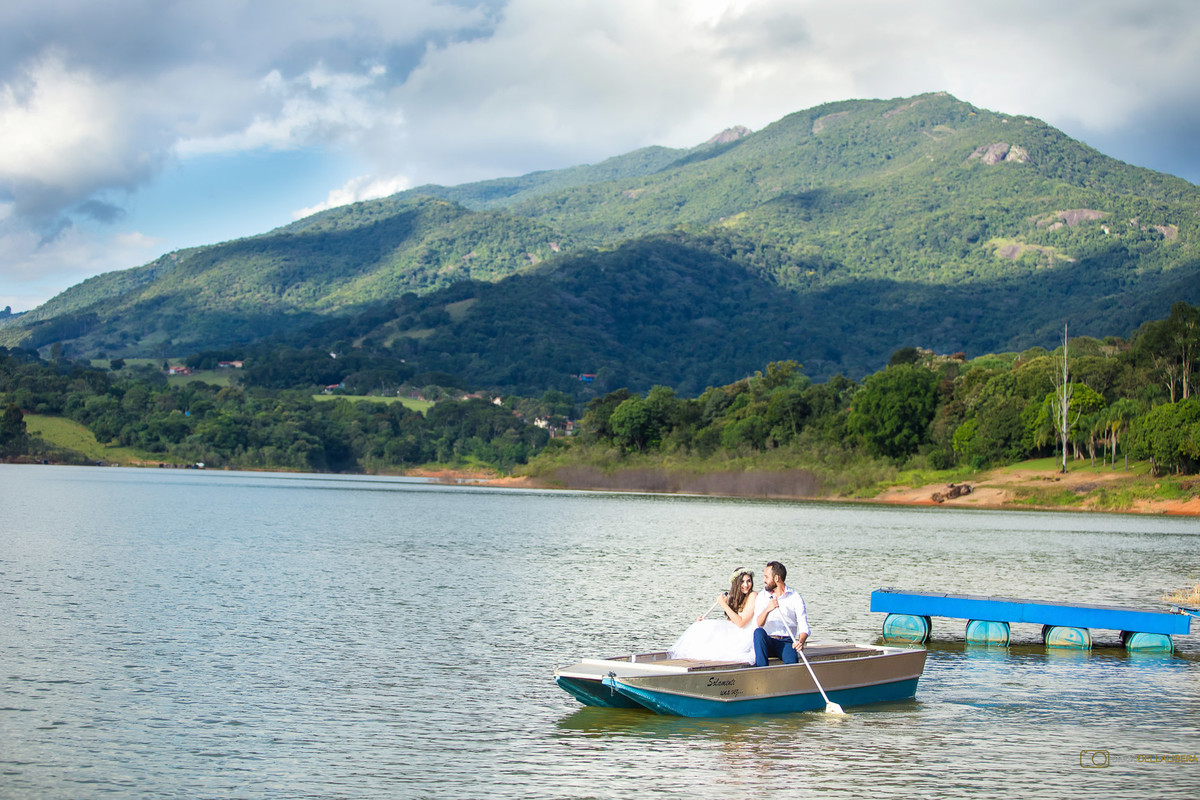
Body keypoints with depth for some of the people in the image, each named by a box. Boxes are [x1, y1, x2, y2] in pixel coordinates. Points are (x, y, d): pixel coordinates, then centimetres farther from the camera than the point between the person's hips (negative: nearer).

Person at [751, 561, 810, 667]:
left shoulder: (796, 598, 4)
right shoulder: (762, 596, 11)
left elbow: (804, 627, -5)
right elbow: (758, 624, -3)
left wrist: (801, 642, -27)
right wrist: (767, 609, -23)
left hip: (786, 642, -3)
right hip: (767, 642, 3)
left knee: (792, 661, -36)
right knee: (759, 632, -33)